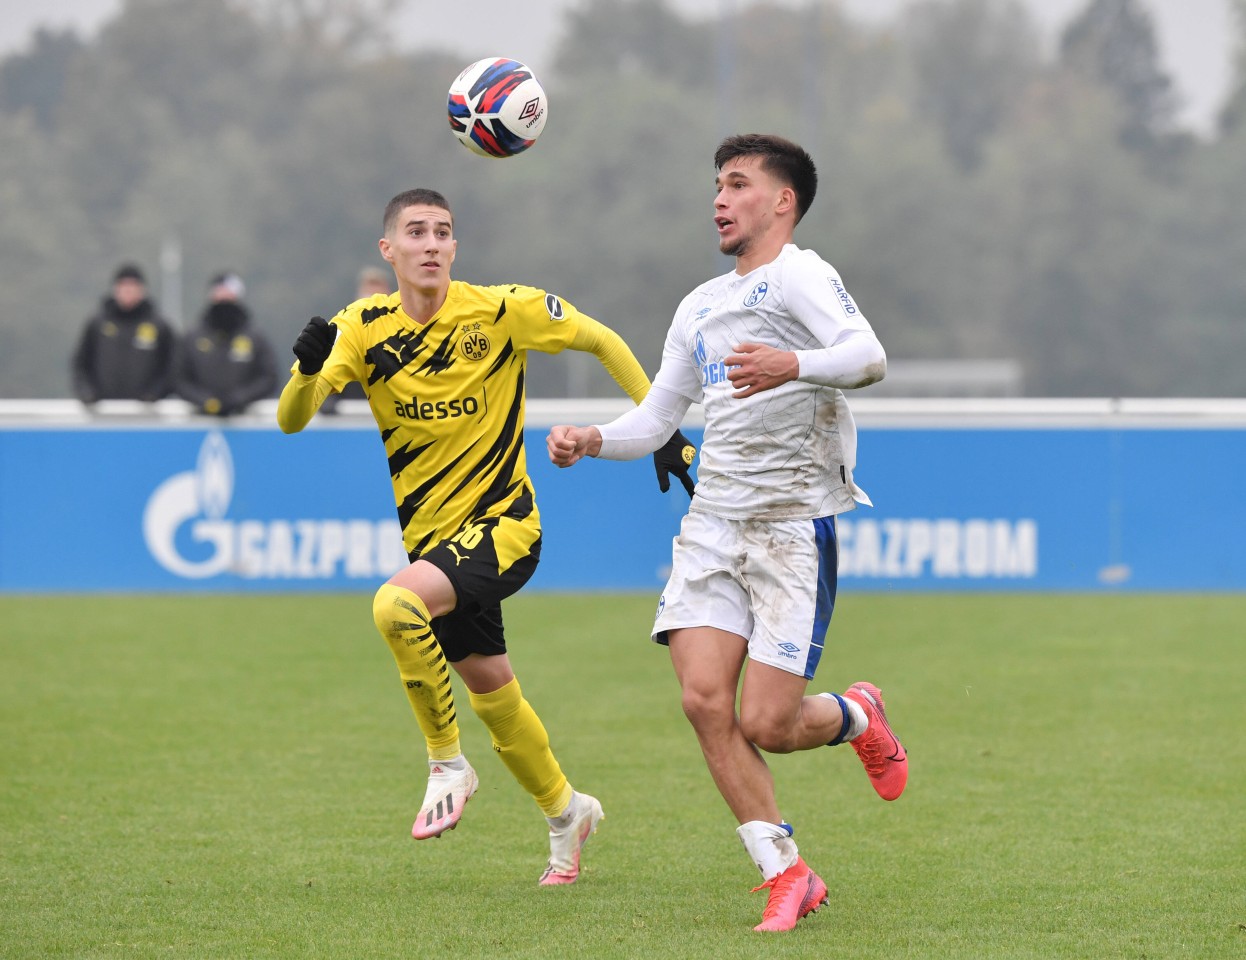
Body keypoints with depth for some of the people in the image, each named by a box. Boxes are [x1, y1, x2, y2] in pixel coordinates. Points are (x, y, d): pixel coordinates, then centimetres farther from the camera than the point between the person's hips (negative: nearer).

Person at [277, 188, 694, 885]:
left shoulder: (500, 310, -12)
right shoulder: (363, 329, -5)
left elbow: (602, 340, 1)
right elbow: (292, 420, -15)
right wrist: (308, 369, -37)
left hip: (503, 523, -5)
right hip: (431, 533, 5)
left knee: (398, 606, -30)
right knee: (490, 689, 15)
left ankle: (448, 764, -12)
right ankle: (566, 812, 40)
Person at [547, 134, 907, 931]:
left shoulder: (799, 274, -5)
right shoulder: (701, 306, 20)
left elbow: (870, 357, -23)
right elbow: (656, 418, 24)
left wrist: (794, 365, -43)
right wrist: (591, 441, 3)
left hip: (794, 525, -7)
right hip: (713, 522, 7)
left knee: (765, 724, -10)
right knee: (704, 698, -11)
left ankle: (856, 715, 25)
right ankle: (786, 874, 0)